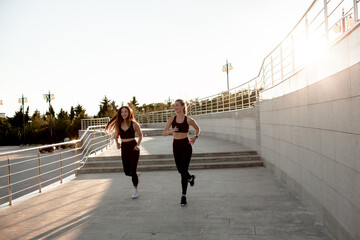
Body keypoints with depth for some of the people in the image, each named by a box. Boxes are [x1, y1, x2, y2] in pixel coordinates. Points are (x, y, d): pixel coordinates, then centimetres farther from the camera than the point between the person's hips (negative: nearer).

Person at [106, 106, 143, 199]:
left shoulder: (134, 124, -5)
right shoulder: (118, 125, 3)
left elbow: (140, 135, 6)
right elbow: (116, 136, 15)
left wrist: (138, 145, -7)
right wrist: (117, 143, -5)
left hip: (133, 148, -3)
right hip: (124, 148, 3)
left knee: (132, 170, -3)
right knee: (127, 172, 5)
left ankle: (135, 190, 18)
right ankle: (136, 174, 40)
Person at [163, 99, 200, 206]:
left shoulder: (188, 120, -5)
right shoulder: (172, 119, 1)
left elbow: (197, 129, 13)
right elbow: (164, 133, -1)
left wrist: (195, 137, -4)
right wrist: (170, 131, -21)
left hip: (186, 146, -4)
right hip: (176, 146, 4)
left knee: (183, 170, -7)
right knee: (180, 170, 14)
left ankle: (183, 196, 4)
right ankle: (190, 178, 48)